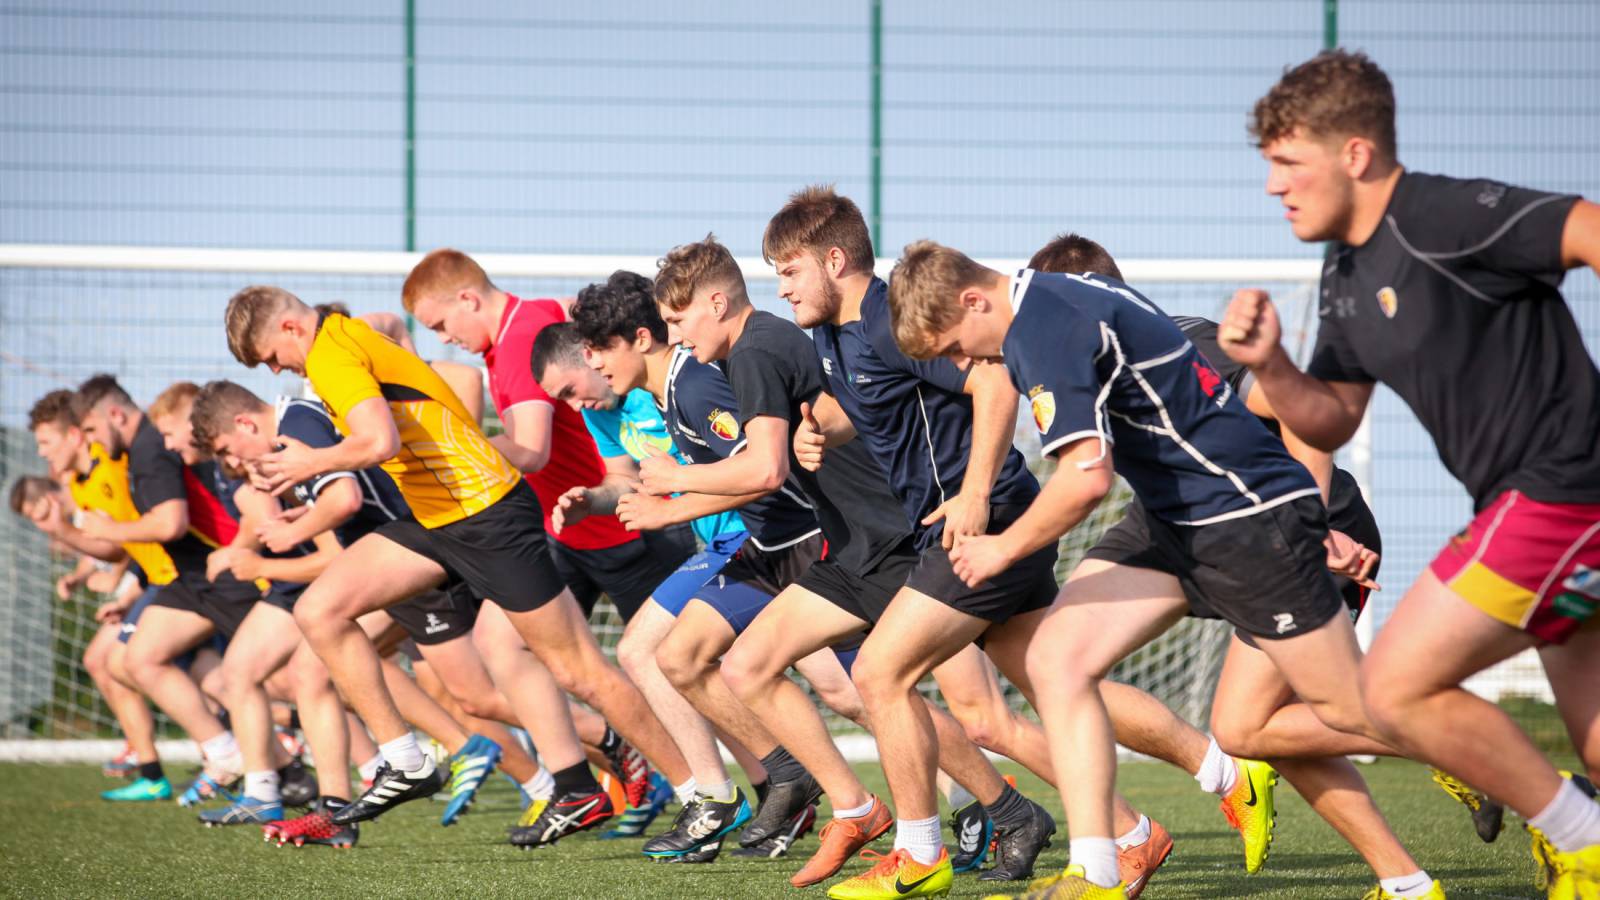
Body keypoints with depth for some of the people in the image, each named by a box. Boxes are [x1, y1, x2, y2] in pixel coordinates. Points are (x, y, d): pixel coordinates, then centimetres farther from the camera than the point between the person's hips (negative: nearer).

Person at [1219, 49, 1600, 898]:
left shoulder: (1445, 217, -16)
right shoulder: (1348, 273, 14)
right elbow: (1330, 420, 19)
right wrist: (1268, 365, -1)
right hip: (1529, 501, 10)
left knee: (1398, 687, -8)